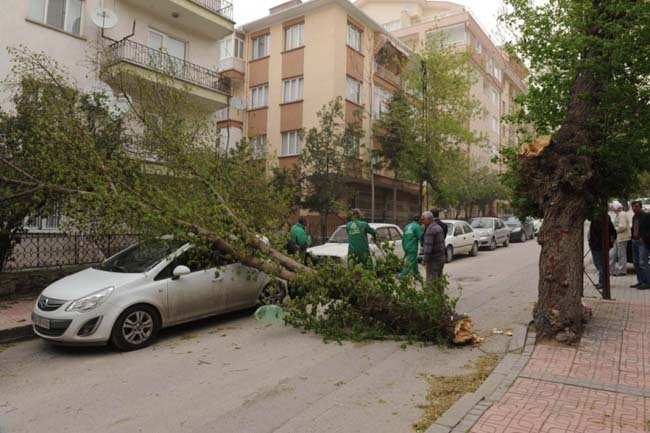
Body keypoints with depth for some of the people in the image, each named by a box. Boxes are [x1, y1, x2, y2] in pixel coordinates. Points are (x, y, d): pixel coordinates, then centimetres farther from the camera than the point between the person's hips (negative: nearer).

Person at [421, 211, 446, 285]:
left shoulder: (430, 229, -17)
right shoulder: (439, 227, 14)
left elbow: (428, 245, -22)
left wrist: (425, 259, -21)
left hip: (433, 259, -10)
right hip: (441, 257, 10)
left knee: (431, 280, -7)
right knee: (439, 278, 17)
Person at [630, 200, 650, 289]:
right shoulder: (634, 217, 15)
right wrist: (633, 237, 10)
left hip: (642, 242, -8)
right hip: (635, 242, 8)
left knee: (643, 263, -10)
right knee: (636, 263, 11)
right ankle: (641, 281, 19)